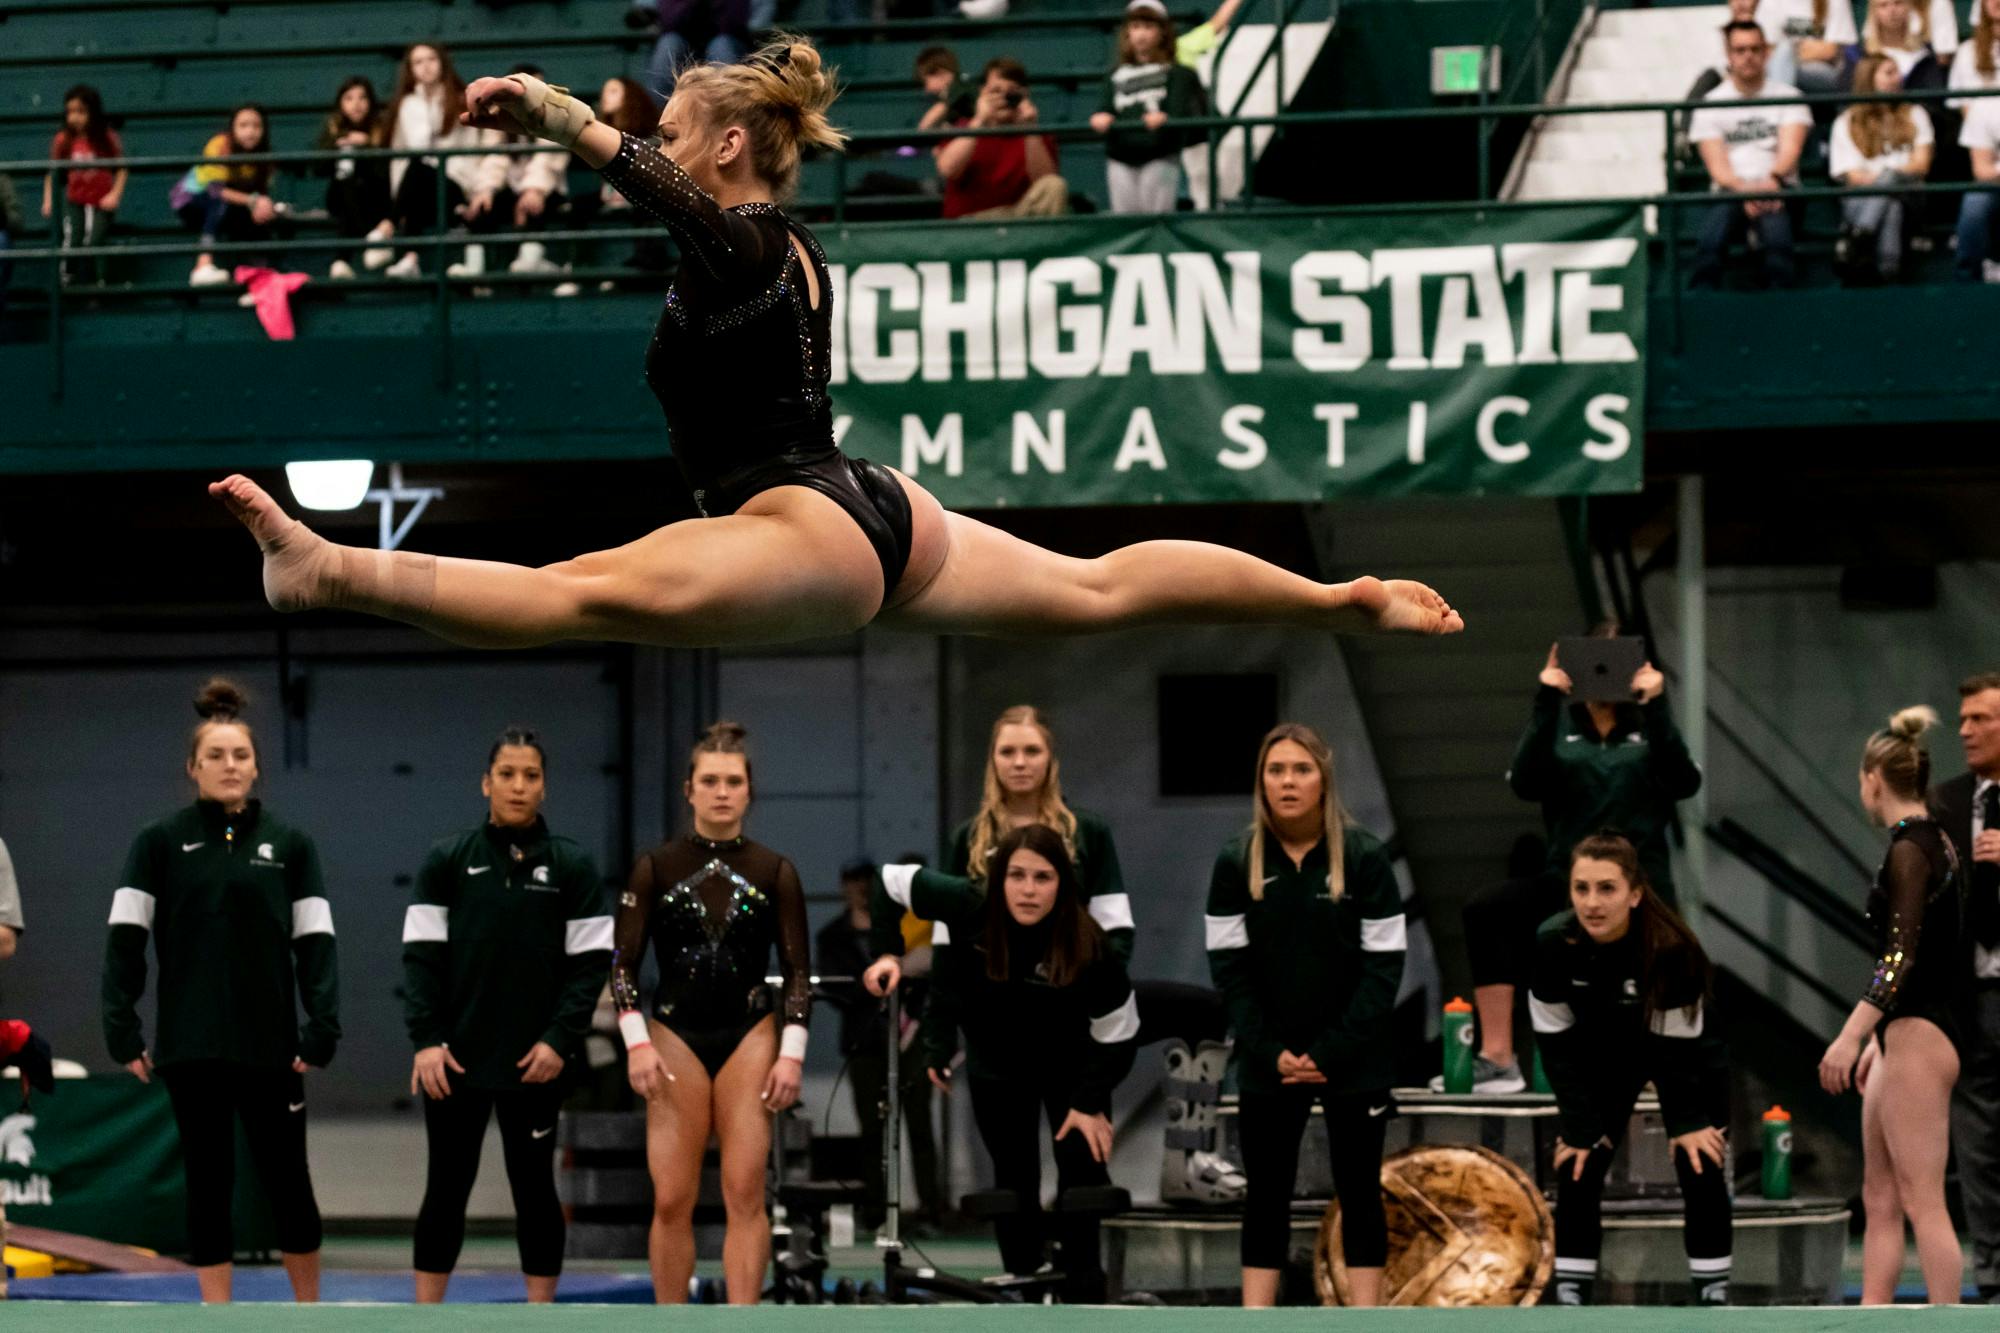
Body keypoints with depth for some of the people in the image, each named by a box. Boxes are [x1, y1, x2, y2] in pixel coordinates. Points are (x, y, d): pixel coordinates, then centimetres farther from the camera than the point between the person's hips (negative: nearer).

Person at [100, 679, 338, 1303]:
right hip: (191, 1047, -1)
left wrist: (322, 1030, -7)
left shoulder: (289, 844, 5)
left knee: (287, 1180, 4)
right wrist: (123, 1031, -8)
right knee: (208, 1183, 2)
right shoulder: (160, 842, 2)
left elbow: (315, 942, 3)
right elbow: (125, 940, 0)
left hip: (271, 1044, 1)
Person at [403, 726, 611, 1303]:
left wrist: (560, 1040, -10)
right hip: (456, 1058, 0)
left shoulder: (571, 865, 3)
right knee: (446, 1188, 4)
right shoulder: (448, 859, 4)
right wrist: (427, 1040, -8)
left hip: (536, 1060, 0)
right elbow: (421, 953, 2)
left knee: (534, 1185, 6)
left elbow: (591, 961, 1)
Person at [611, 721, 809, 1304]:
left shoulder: (775, 873, 4)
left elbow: (797, 971, 5)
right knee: (671, 1201, -4)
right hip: (675, 1037, 0)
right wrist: (637, 1043, -9)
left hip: (749, 1038, 0)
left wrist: (791, 1053, -4)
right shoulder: (656, 868, 3)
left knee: (745, 1194, -8)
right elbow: (623, 962, 1)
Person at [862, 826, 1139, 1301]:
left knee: (1083, 1169, -1)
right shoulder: (969, 908, -30)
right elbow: (890, 882, -13)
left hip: (1070, 1065, -1)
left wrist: (1091, 1101, -16)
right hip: (997, 1066, 1)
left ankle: (1083, 1289, 10)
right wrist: (888, 957, -17)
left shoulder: (1086, 947, -33)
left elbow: (1117, 1031, -19)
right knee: (1014, 1178, 4)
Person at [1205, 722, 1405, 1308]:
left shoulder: (1365, 856, -7)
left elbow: (1384, 965, -8)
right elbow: (1228, 966, 0)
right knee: (1266, 1195, 5)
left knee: (1359, 1193, 4)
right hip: (1268, 1064, 2)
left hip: (1354, 1062, -2)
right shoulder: (1237, 861, 0)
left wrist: (1331, 1052, -14)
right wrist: (1272, 1053, -10)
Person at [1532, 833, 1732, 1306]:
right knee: (1577, 1171, -5)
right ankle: (1570, 1298, 2)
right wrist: (1580, 1125, -17)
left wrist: (1688, 1123, -19)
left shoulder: (1669, 948, -36)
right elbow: (1557, 1041, -18)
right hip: (1602, 1057, 3)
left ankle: (1713, 1298, 3)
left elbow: (1676, 1043, -25)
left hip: (1688, 1057, -3)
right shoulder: (1552, 944, -29)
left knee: (1702, 1171, -8)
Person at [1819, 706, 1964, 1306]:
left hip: (1918, 1041, -10)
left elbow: (1901, 956, -22)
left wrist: (1850, 1035, -25)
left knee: (1922, 1201, -9)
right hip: (1908, 1037, 10)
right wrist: (1875, 1038, 28)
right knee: (1880, 1199, 12)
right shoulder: (1934, 843, 15)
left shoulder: (1910, 850, -14)